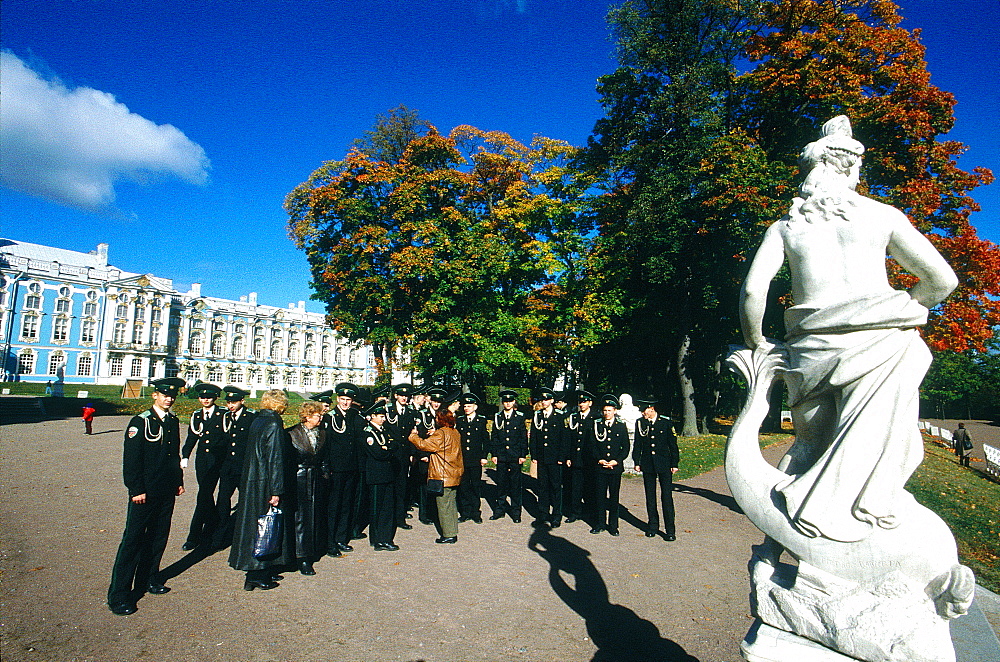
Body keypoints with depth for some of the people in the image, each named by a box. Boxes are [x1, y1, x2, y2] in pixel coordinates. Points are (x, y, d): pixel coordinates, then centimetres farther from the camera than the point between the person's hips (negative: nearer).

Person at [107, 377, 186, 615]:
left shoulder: (173, 421, 10)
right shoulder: (141, 422, -10)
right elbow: (131, 459, -12)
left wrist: (179, 481, 15)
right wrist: (137, 490, -15)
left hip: (167, 491, 7)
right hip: (145, 492, -6)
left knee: (158, 537, 14)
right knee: (133, 539, -2)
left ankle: (148, 579, 29)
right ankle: (118, 595, 5)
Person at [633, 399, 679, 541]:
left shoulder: (666, 422, -2)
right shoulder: (640, 423, 4)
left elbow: (673, 444, 1)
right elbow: (638, 444, 8)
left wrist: (674, 464, -1)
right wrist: (637, 462, 4)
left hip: (664, 464, -2)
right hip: (647, 464, 3)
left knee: (667, 496, -3)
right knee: (650, 497, 9)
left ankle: (670, 530, 4)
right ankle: (653, 526, 22)